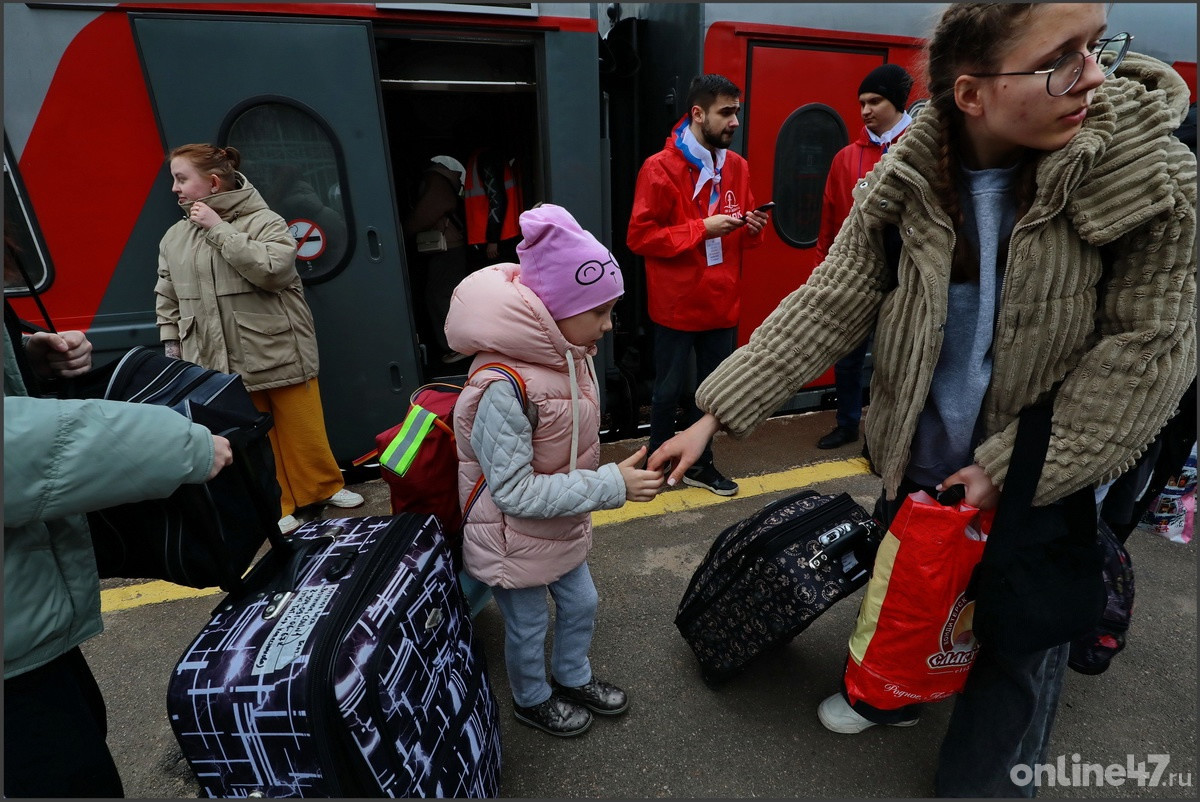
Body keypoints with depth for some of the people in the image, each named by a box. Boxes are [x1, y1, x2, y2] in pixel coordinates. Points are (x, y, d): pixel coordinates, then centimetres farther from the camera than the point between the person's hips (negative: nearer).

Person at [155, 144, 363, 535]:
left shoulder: (264, 221, -6)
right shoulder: (173, 238, 9)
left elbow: (272, 269, -24)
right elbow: (167, 300, 14)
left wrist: (218, 229, -18)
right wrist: (172, 346, 10)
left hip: (281, 353, -4)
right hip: (222, 364, 4)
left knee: (304, 429, 7)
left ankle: (325, 487, 28)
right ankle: (273, 506, 24)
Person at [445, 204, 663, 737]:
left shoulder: (569, 354, -9)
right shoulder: (502, 388, -35)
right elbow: (514, 492, -31)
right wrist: (610, 486, -31)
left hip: (563, 525, 7)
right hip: (515, 539, -7)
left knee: (581, 602, 26)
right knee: (528, 626, 19)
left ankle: (573, 678, 55)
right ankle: (532, 700, 50)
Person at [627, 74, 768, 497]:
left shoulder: (737, 166, 9)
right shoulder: (660, 168, -9)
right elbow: (639, 237, -14)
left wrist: (753, 228, -5)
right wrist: (702, 228, -18)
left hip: (722, 303, 6)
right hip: (676, 304, -5)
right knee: (669, 390, 6)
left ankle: (699, 463, 31)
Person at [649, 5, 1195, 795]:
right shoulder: (907, 184, -14)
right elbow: (827, 306, -15)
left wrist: (1010, 467, -17)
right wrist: (716, 413, -21)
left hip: (1046, 484, -1)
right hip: (918, 461, 2)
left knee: (1017, 651, 15)